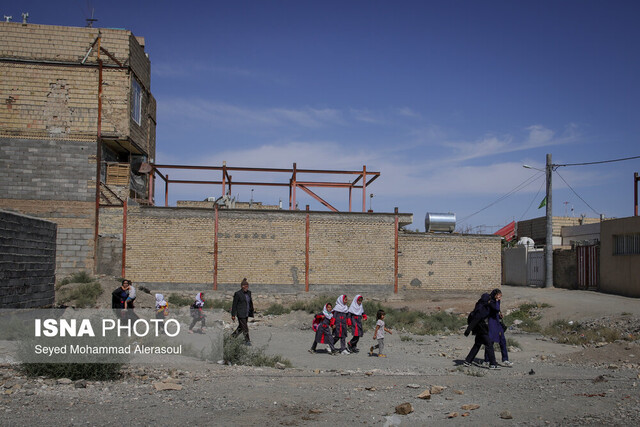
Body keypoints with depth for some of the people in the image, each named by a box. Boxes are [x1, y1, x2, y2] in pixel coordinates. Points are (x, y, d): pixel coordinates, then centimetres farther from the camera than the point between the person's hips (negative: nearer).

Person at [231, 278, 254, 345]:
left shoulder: (249, 292, 8)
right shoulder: (238, 294, -11)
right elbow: (234, 305, -8)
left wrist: (251, 311, 17)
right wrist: (233, 315, -10)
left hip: (246, 313, 7)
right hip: (240, 313, -7)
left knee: (241, 326, 16)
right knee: (245, 328, -5)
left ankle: (233, 335, 35)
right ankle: (247, 340, 5)